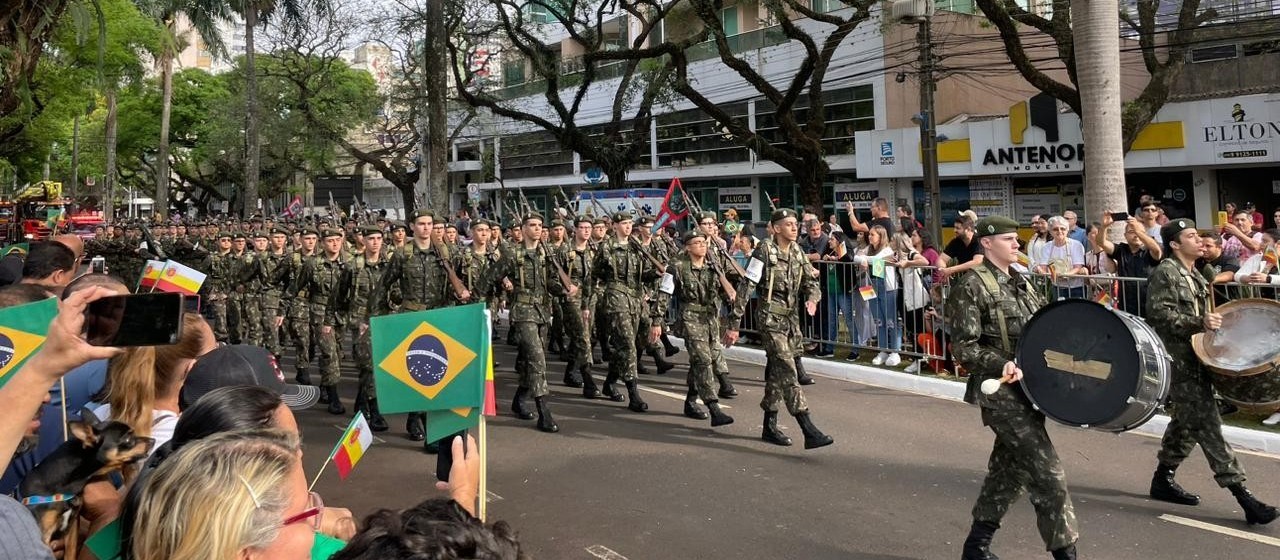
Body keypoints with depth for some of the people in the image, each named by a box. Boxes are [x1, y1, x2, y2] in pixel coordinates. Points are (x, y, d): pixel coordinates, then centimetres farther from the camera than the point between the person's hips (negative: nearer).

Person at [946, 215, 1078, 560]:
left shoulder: (1020, 282, 14)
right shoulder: (971, 287, -11)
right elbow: (963, 348, -15)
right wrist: (1001, 365, -29)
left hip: (1028, 389, 8)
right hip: (1001, 391, -8)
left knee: (1009, 470, 15)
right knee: (1048, 472, -8)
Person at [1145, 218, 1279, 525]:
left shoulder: (1195, 277, 17)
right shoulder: (1164, 273, -12)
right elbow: (1158, 314, -20)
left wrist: (1213, 322, 12)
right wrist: (1199, 324, -25)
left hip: (1195, 359, 10)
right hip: (1178, 362, -10)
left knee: (1186, 424, 16)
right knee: (1207, 425, -10)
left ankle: (1162, 479, 28)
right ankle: (1242, 494, -11)